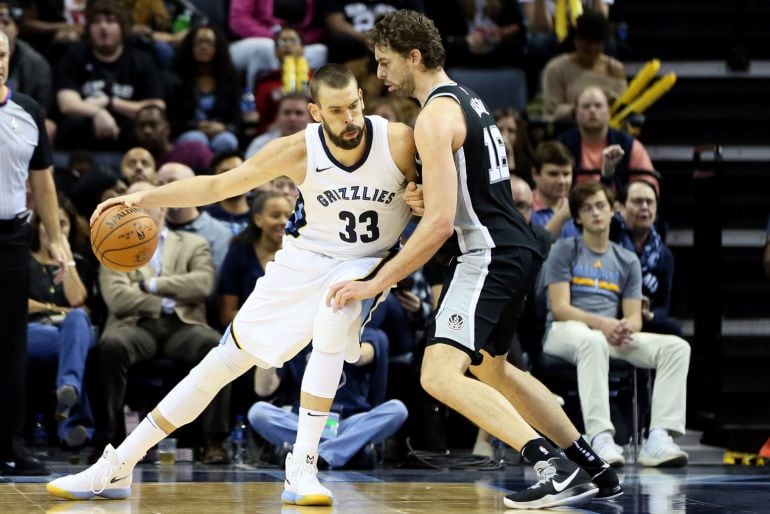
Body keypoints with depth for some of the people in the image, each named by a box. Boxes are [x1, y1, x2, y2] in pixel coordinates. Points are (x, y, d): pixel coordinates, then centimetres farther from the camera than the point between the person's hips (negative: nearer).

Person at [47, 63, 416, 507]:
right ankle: (116, 468, 10)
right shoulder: (298, 151, -17)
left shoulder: (400, 142, -21)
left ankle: (302, 468, -30)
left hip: (363, 265, -2)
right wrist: (142, 198, -18)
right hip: (304, 260, 2)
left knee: (333, 315, -37)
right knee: (226, 358, 2)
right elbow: (218, 185, -9)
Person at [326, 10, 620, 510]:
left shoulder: (435, 116, -16)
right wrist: (424, 193, 9)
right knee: (492, 368, 27)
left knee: (440, 375, -21)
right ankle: (594, 467, 30)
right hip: (516, 248, 11)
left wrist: (376, 283, -20)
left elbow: (440, 221, -23)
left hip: (489, 255, -11)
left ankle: (554, 467, -28)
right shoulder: (468, 100, 16)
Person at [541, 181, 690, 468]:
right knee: (592, 341, -42)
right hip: (564, 332, -5)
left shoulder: (627, 261, 19)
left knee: (677, 346, -19)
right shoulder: (565, 251, 7)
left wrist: (626, 327, -16)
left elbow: (634, 317, 10)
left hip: (613, 336, 5)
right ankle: (600, 438, -51)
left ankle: (658, 439, -34)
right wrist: (602, 324, -21)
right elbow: (560, 308, -5)